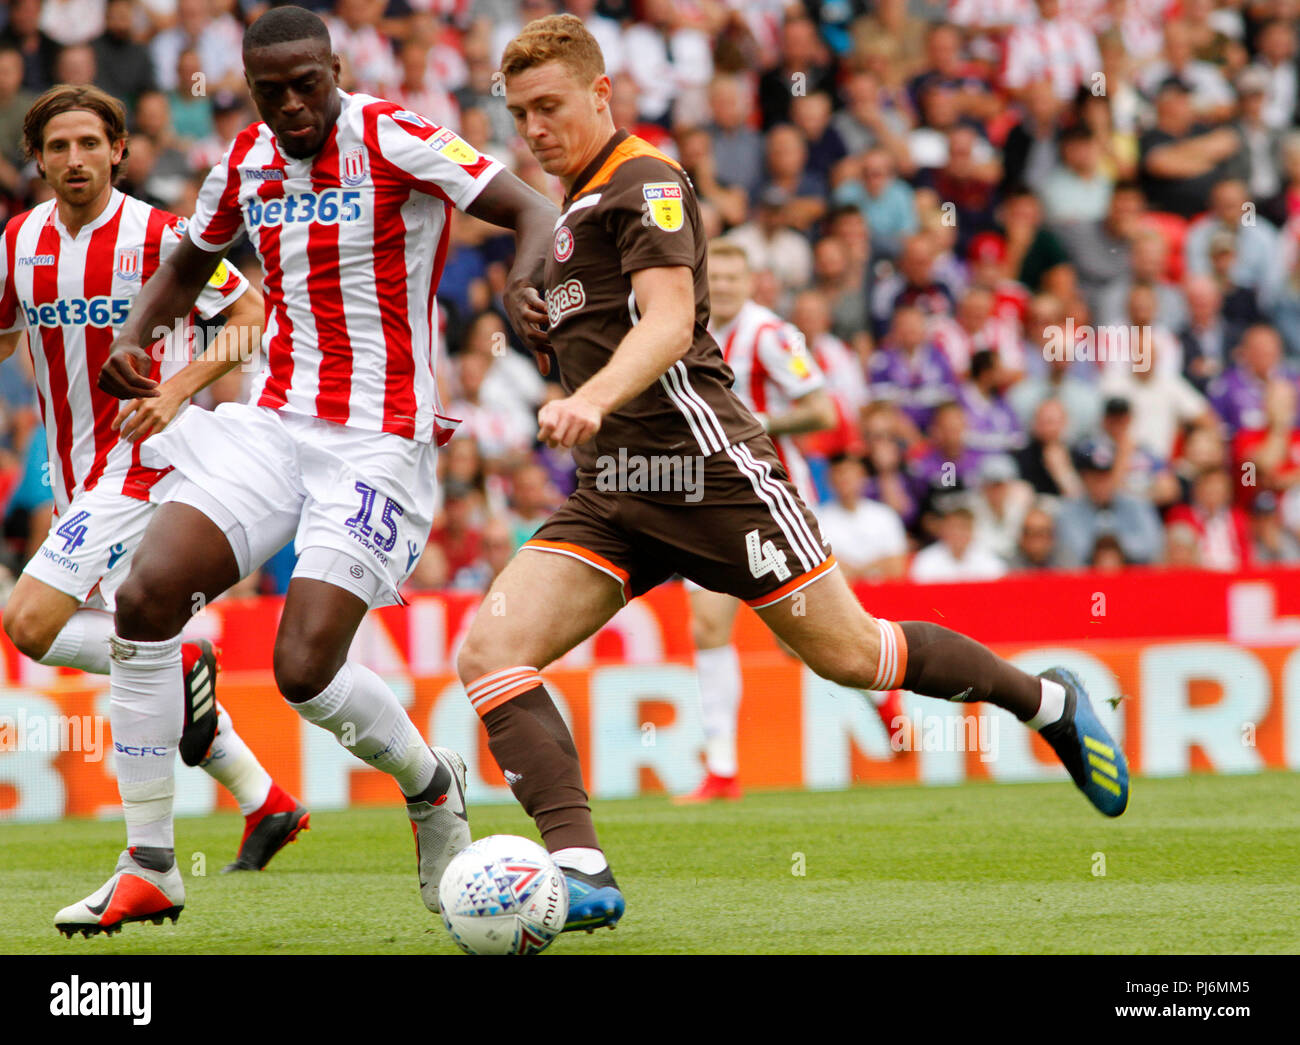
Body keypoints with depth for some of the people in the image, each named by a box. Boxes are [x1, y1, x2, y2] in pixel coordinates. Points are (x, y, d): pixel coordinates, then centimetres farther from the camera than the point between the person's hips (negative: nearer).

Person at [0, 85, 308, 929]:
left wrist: (178, 389, -18)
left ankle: (183, 665, -1)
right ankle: (267, 803, 19)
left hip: (144, 458, -7)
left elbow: (251, 313, -7)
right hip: (73, 473, 7)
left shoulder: (160, 237, -11)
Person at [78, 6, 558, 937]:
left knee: (306, 670, -15)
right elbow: (189, 265, 26)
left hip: (379, 439, -6)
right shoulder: (245, 161, 8)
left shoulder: (391, 141, -11)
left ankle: (432, 784, 19)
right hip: (272, 425, 6)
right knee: (146, 596, -14)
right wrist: (134, 338, 6)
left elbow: (534, 212, -16)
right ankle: (149, 865, -4)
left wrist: (526, 284, -38)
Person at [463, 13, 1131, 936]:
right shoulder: (576, 207, 21)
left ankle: (1049, 703, 24)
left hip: (708, 468, -8)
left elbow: (670, 321, -24)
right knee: (490, 652, -14)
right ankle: (581, 871, -25)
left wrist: (593, 400, -39)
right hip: (612, 499, 8)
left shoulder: (645, 183, -8)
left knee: (849, 655, -1)